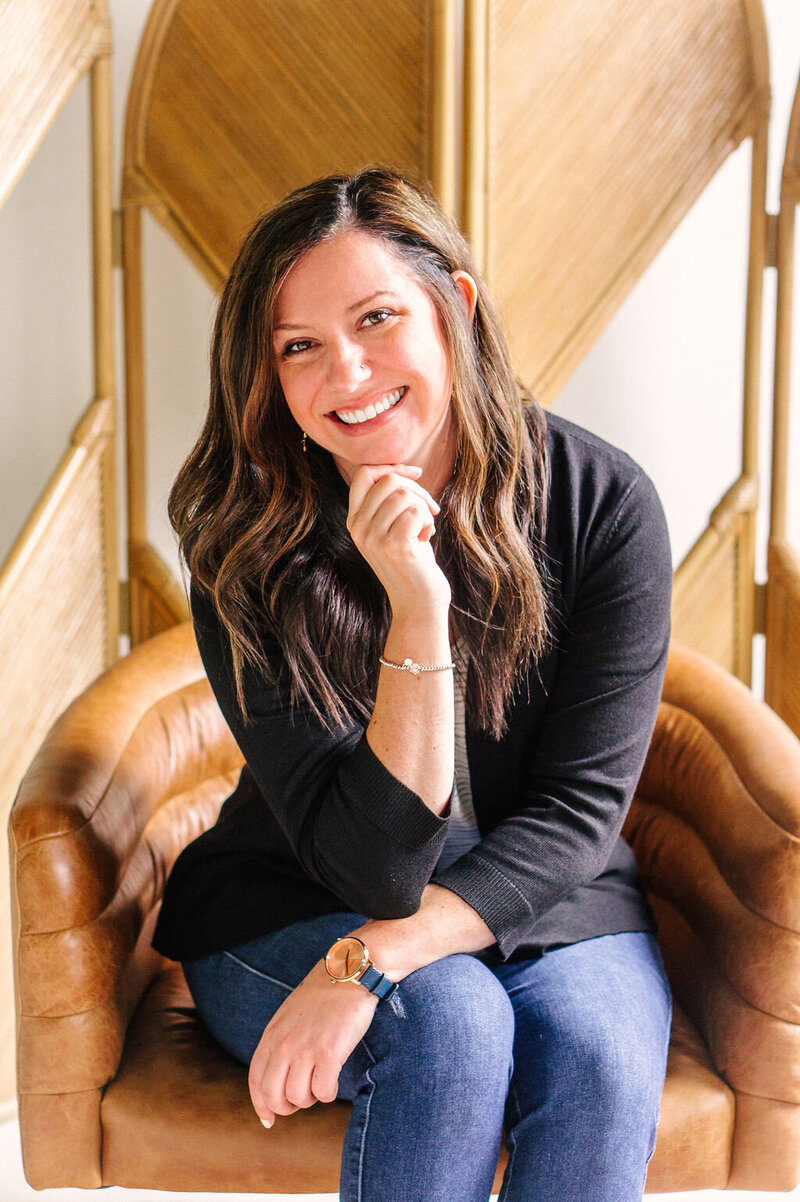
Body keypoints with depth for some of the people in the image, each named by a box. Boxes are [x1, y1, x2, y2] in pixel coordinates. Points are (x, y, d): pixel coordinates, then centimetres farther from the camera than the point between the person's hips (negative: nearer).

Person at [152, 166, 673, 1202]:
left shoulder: (602, 502, -13)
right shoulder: (245, 552, -17)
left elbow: (580, 806, -14)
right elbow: (371, 864, -20)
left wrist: (371, 959, -26)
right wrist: (417, 612, -32)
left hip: (539, 904, 1)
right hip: (282, 914, -1)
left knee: (600, 1061, -28)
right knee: (452, 1024, -31)